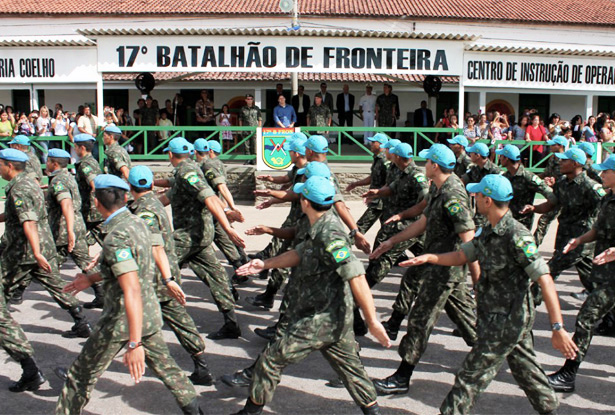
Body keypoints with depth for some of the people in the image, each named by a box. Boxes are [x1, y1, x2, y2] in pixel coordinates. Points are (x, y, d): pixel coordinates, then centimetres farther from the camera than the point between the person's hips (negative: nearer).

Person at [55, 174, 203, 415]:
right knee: (164, 365, 22)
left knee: (81, 377, 10)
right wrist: (91, 279, 27)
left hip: (123, 321, -8)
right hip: (150, 314, 8)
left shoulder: (116, 238, -24)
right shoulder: (138, 223, 3)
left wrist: (134, 344, -32)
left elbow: (132, 291, -31)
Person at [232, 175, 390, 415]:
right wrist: (265, 265, 14)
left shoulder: (329, 234, -25)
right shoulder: (321, 227, 5)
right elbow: (300, 254, 17)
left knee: (271, 360, 1)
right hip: (334, 318, 10)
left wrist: (373, 322, -29)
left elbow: (356, 277, -29)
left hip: (319, 320, -10)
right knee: (349, 365, 19)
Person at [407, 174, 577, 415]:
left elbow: (545, 280, -26)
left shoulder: (517, 236, -24)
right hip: (497, 317, 9)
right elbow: (461, 256, 15)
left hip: (508, 321, -9)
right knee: (525, 369, 22)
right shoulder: (489, 232, 5)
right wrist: (428, 257, 0)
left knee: (473, 373, -1)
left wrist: (558, 328, -29)